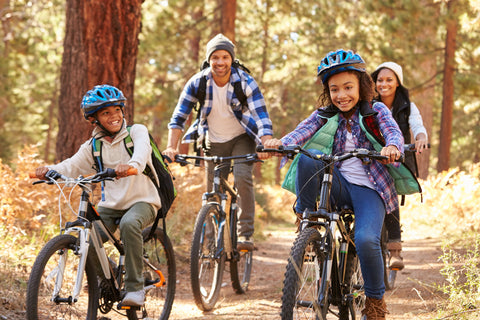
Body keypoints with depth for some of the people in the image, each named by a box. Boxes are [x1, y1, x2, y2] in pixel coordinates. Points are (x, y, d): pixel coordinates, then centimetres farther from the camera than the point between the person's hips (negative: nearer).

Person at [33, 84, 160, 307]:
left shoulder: (137, 132, -5)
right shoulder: (93, 146, 5)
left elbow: (141, 151, -27)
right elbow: (72, 165, -8)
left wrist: (131, 165, -51)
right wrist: (50, 171, -30)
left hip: (141, 201, -4)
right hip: (111, 204, 4)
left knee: (129, 223, -36)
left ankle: (135, 288, -25)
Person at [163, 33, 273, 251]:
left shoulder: (245, 82, -20)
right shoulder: (197, 83, -15)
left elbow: (261, 116, -26)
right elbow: (179, 116, -13)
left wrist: (267, 144, -43)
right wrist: (171, 147, -27)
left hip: (241, 139, -2)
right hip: (213, 141, 2)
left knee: (243, 178, -24)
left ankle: (246, 234, -18)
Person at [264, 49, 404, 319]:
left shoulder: (376, 112, 4)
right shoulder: (325, 116, 8)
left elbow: (394, 132, -15)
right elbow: (303, 131, -11)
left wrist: (393, 147, -41)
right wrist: (281, 143, -34)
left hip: (369, 189, -2)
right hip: (338, 184, 2)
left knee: (366, 240, -29)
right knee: (307, 159, -28)